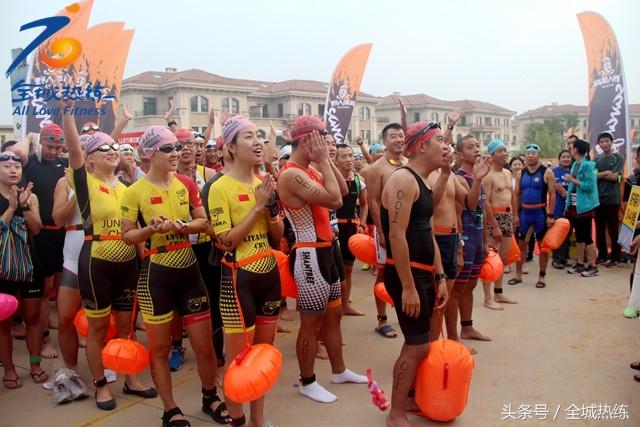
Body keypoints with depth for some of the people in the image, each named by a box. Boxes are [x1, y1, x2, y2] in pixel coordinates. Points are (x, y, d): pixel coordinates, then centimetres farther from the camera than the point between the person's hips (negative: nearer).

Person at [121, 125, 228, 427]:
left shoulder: (187, 184, 3)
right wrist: (153, 228, -22)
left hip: (189, 269, 3)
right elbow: (127, 236, -5)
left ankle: (210, 398, 32)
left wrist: (183, 226, -14)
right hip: (156, 274, -3)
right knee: (160, 348, 9)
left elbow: (204, 222, 5)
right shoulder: (135, 191, -7)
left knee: (205, 344, 9)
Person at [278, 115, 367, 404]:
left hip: (324, 251, 10)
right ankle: (307, 383, 20)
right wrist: (323, 160, -18)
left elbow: (342, 191, 13)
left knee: (334, 314, 19)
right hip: (309, 255, -10)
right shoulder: (292, 174, -20)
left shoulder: (308, 171, 11)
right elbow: (334, 200, -26)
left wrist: (327, 162, 4)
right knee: (311, 322, 3)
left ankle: (339, 371, 35)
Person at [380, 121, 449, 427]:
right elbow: (397, 236, -23)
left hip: (424, 272, 10)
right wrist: (408, 287, -24)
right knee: (417, 345, -3)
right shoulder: (403, 179, -17)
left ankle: (411, 398, 34)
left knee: (419, 341, 17)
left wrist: (439, 278, 15)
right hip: (405, 273, -9)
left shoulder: (424, 182, 14)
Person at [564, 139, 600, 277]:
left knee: (586, 236, -3)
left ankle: (593, 266, 7)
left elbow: (589, 186, -20)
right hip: (574, 205, 8)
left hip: (584, 206, -8)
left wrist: (573, 180, -17)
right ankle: (580, 264, 22)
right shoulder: (575, 164, 9)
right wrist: (568, 205, 11)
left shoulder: (587, 165, -15)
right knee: (578, 235, 13)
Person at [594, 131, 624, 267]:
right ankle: (602, 255, 17)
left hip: (612, 199, -4)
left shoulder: (618, 158, 0)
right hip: (598, 199, 4)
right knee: (599, 229, 8)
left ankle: (615, 257, 8)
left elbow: (614, 177, -11)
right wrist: (605, 173, -10)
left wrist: (599, 175, -4)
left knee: (613, 229, 0)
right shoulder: (596, 160, 10)